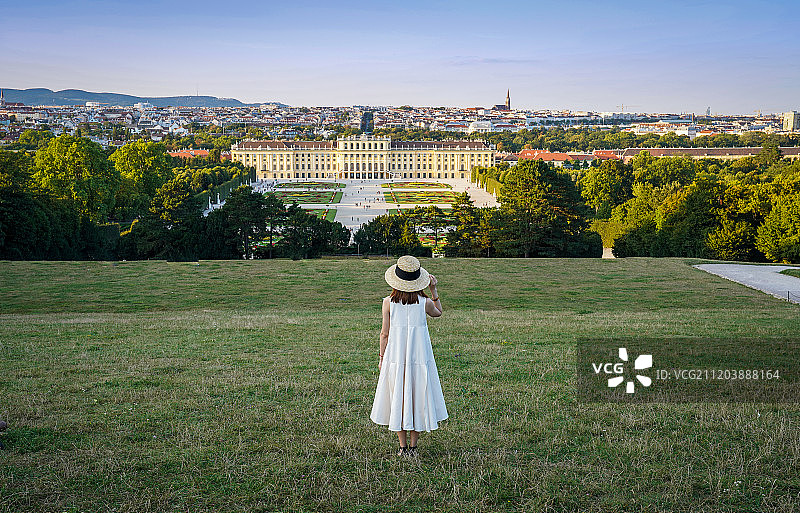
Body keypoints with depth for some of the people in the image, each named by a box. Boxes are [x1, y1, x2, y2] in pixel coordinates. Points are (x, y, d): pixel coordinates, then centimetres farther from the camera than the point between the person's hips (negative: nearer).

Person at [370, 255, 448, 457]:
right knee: (418, 399, 12)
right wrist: (434, 290, 12)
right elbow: (438, 312, 16)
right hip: (420, 356, 0)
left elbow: (384, 333, -2)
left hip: (395, 357, 0)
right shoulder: (425, 302, -7)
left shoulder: (388, 302, -7)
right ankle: (413, 446, 15)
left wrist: (381, 358, 9)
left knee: (397, 399, 11)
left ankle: (403, 447, 15)